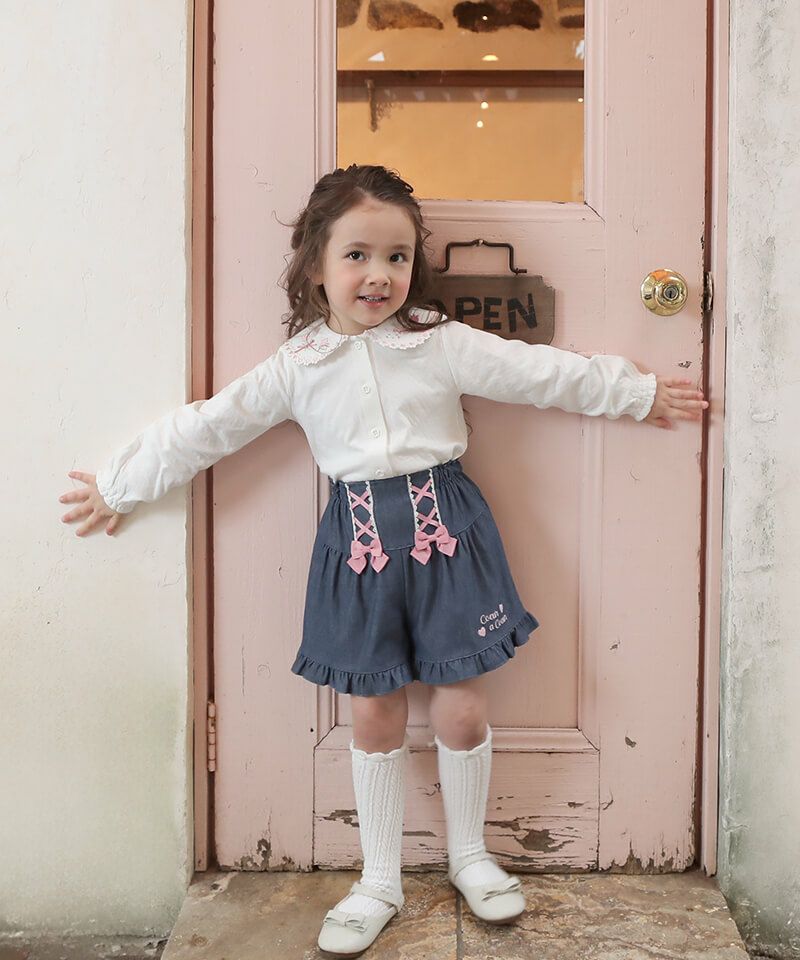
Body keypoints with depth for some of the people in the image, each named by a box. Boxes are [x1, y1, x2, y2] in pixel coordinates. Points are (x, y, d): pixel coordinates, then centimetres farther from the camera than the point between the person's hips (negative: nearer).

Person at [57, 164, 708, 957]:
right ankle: (379, 882, 29)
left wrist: (640, 392, 8)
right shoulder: (296, 366, 1)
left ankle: (469, 856, 34)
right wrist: (119, 484, 10)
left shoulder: (443, 343, -2)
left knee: (461, 709, 7)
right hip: (360, 541, 1)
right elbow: (207, 427, 5)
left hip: (444, 531, 0)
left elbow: (543, 374, 3)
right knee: (374, 714, 10)